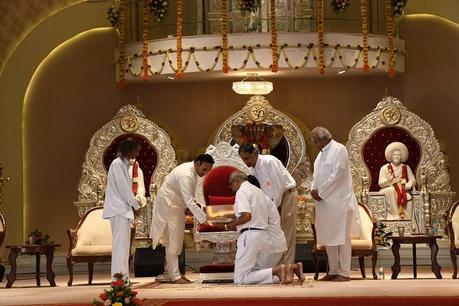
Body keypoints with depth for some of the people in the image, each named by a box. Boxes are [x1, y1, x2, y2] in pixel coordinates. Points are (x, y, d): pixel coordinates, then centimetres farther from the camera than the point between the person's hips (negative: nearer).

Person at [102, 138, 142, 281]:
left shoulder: (124, 164, 17)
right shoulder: (117, 164, -12)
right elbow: (123, 188, -15)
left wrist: (134, 203, 7)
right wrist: (136, 205, -8)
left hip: (124, 209, 9)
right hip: (118, 209, -9)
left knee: (123, 244, 7)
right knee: (121, 243, -12)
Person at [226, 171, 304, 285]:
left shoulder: (242, 191, -4)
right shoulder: (259, 192, 22)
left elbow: (246, 215, -18)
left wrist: (233, 224, -2)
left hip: (250, 236, -9)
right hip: (264, 236, 9)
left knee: (240, 279, -11)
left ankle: (276, 271, -25)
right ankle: (292, 268, -2)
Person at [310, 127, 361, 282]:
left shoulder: (339, 150, -11)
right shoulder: (322, 153, 17)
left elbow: (337, 175, -18)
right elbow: (317, 175, 21)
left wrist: (320, 192, -14)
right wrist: (313, 189, 1)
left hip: (338, 201, -9)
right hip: (324, 202, 9)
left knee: (341, 237, -5)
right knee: (328, 237, 10)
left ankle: (344, 273, -2)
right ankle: (333, 271, 16)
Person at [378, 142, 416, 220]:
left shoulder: (406, 168, 12)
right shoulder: (385, 168, 2)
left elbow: (412, 180, 8)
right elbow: (380, 183, -5)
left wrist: (409, 185, -15)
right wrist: (388, 180, -27)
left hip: (402, 191, 2)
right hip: (387, 190, -2)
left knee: (409, 198, -30)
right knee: (391, 190, -37)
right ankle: (395, 216, -41)